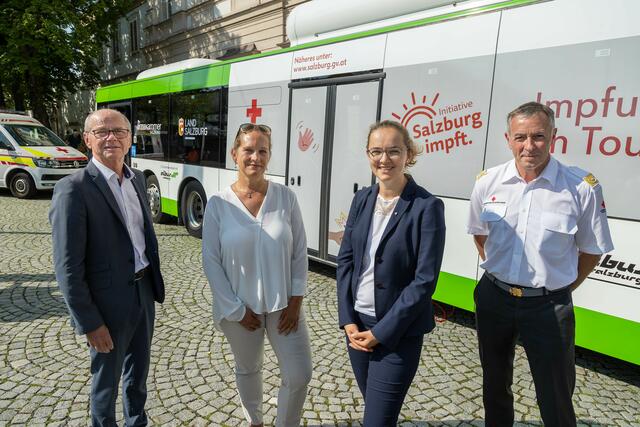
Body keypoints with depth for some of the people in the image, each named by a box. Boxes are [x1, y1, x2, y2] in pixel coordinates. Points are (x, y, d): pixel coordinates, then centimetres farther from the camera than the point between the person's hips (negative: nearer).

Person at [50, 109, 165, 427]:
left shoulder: (136, 179, 4)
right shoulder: (74, 189, -18)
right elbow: (68, 267, -18)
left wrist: (155, 283, 12)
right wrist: (89, 322, -16)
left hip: (143, 293, 7)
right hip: (108, 303, -6)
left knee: (138, 371, 24)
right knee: (106, 380, 15)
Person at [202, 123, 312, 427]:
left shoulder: (286, 197, -7)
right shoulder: (218, 203, -10)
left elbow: (299, 251, -2)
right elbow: (210, 260, -8)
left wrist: (295, 300, -5)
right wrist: (236, 310, -8)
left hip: (283, 304, 1)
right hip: (239, 306, 0)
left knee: (299, 375, 4)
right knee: (247, 370, 21)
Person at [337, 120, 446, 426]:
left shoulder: (427, 206, -15)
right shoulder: (362, 198, 1)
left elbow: (425, 280, -16)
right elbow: (345, 259, 3)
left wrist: (382, 331, -14)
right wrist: (348, 320, -4)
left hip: (399, 331, -5)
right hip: (357, 322, 5)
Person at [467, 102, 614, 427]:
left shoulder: (582, 187, -14)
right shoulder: (487, 182, -5)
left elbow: (591, 251, -1)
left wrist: (561, 287, 0)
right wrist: (495, 270, 10)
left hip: (549, 306, -2)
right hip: (493, 298, 3)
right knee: (494, 386, 22)